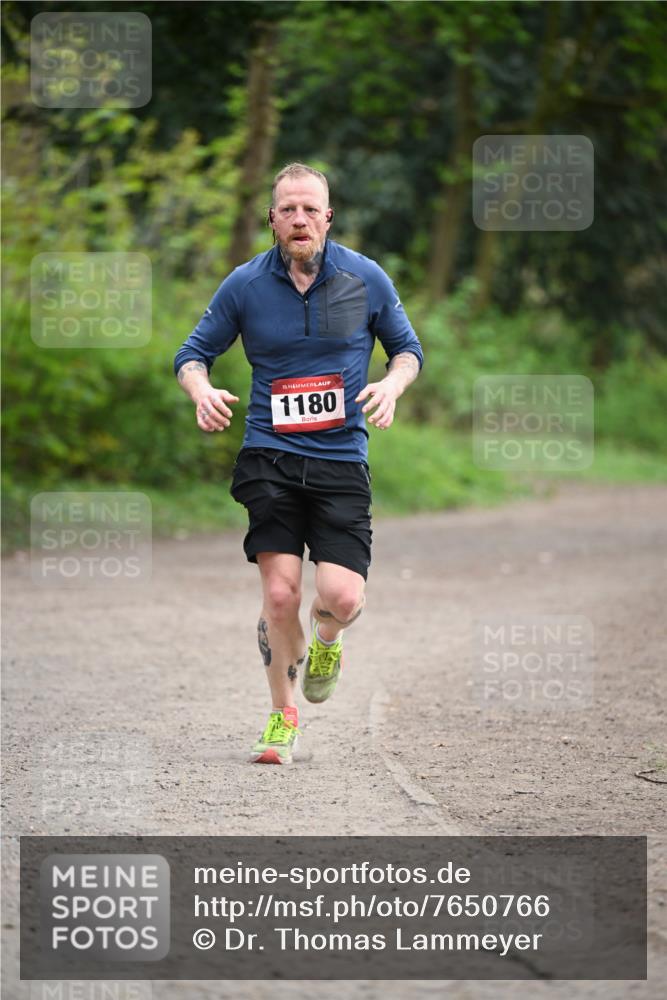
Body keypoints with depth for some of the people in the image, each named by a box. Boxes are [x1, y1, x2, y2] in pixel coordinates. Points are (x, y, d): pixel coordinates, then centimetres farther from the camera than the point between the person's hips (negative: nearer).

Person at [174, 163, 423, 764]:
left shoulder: (366, 279, 2)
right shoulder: (245, 285, 1)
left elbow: (407, 348, 14)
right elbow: (194, 352, 11)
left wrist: (391, 386, -8)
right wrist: (202, 391, -11)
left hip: (342, 460, 0)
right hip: (269, 459, 0)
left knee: (341, 597, -14)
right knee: (280, 594, -8)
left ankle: (325, 640, 26)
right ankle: (283, 717, 16)